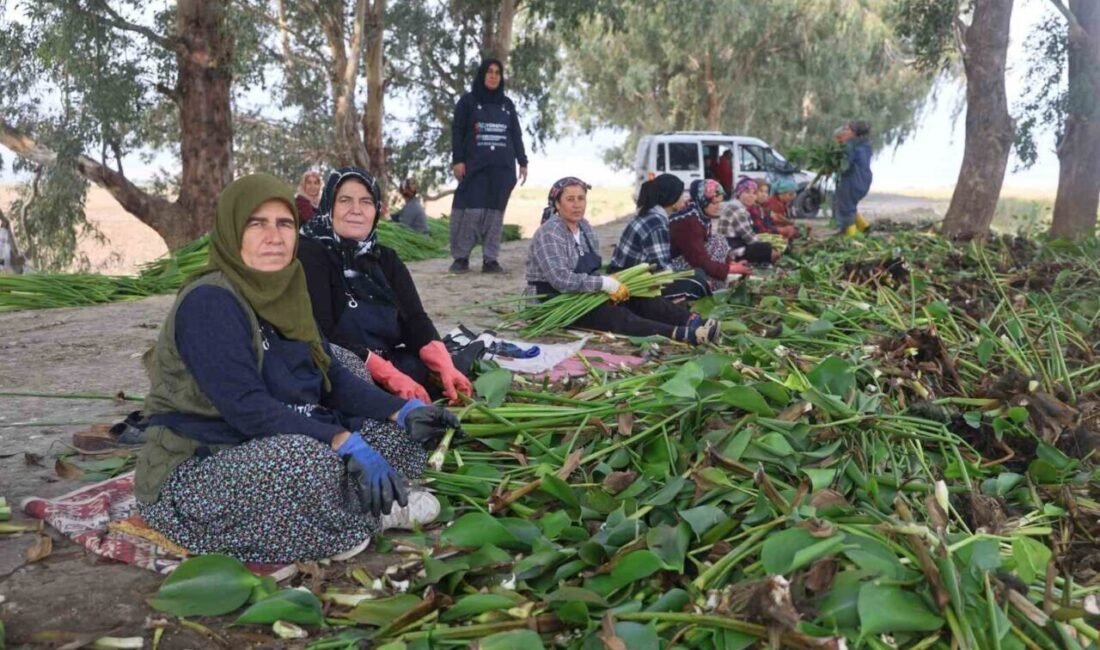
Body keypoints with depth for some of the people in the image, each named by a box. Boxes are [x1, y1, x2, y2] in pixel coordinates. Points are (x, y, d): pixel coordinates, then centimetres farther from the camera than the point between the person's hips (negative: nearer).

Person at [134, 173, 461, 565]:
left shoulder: (284, 293, 6)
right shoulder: (208, 302, -19)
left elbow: (332, 377, 4)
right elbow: (248, 408, -29)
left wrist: (403, 411, -11)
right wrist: (347, 444, -35)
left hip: (276, 452, 8)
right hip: (192, 476, -8)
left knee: (398, 433, 0)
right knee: (306, 458, -36)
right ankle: (371, 514, -10)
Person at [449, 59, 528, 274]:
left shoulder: (507, 104, 17)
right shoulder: (468, 101, 7)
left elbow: (516, 135, 17)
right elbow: (457, 131, 2)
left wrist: (522, 162, 9)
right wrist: (457, 160, -8)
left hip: (502, 167, 3)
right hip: (474, 165, -3)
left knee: (495, 211, -1)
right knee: (471, 209, -10)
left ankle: (490, 259, 1)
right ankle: (461, 257, -3)